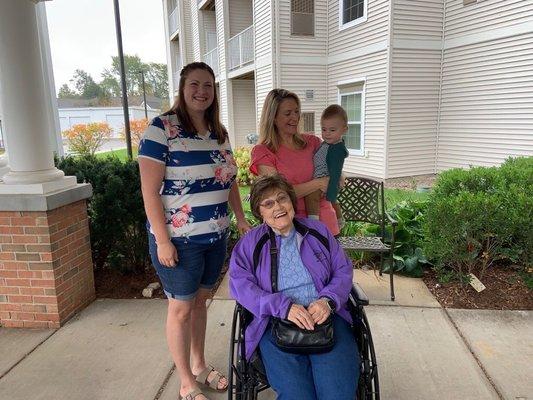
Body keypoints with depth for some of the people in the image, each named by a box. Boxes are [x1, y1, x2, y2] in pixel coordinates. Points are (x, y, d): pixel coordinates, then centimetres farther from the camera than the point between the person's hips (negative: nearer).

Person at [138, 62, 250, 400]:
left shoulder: (219, 132, 8)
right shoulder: (162, 128, -12)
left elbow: (230, 180, 16)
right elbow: (150, 191, -15)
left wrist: (241, 219, 10)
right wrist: (162, 241, -18)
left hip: (216, 236, 6)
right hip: (179, 240, -6)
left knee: (200, 302, 20)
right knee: (181, 308, 9)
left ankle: (200, 366, 40)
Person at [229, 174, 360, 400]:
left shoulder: (318, 231, 14)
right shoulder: (249, 244, 8)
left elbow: (343, 270, 11)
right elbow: (240, 285, -4)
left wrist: (328, 300, -10)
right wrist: (284, 307, -16)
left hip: (326, 318, 1)